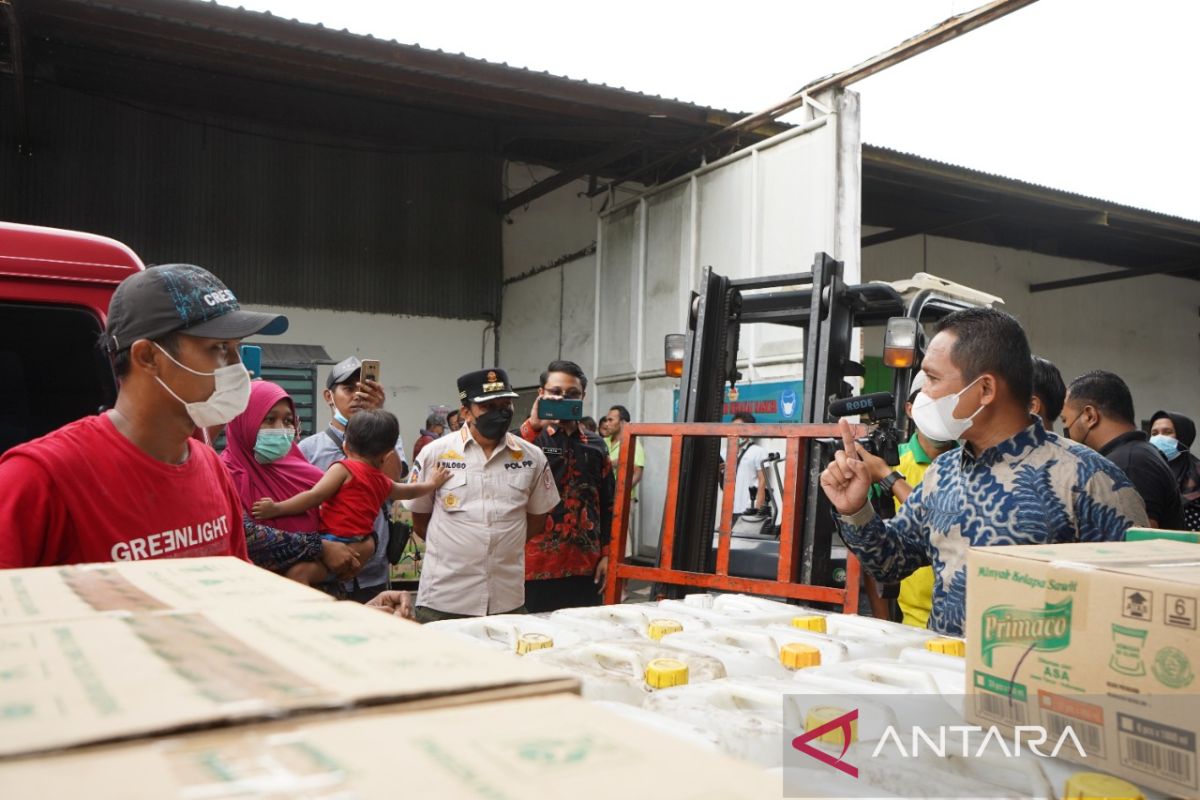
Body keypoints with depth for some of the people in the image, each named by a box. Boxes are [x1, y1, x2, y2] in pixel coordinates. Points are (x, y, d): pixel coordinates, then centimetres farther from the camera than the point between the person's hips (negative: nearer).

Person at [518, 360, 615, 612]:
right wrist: (532, 426, -27)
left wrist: (606, 554, 8)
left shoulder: (595, 445, 11)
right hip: (536, 564, -3)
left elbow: (607, 504, 14)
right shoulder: (529, 439, 0)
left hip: (584, 566, 4)